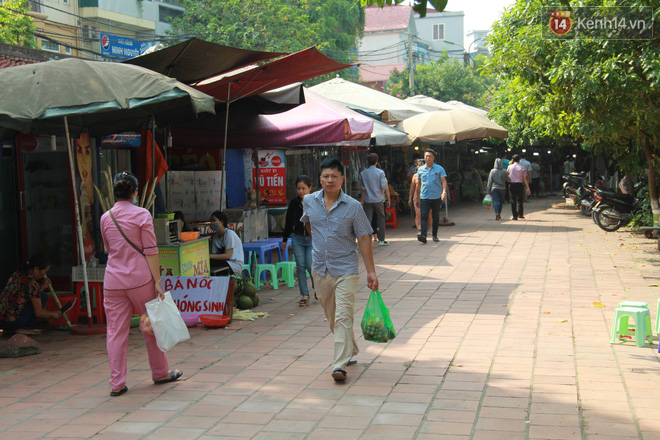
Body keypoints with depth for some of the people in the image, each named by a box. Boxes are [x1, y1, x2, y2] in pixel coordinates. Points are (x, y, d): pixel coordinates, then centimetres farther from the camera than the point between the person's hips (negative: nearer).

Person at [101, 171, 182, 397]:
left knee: (115, 330, 4)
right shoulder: (142, 215, -5)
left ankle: (117, 383, 3)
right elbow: (150, 251, -8)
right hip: (140, 277, -3)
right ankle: (160, 373, 25)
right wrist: (157, 281, -6)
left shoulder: (106, 218, 6)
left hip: (113, 280, 3)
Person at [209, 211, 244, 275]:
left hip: (235, 264, -7)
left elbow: (227, 255, -18)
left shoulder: (229, 234, -13)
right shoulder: (215, 236, 12)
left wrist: (210, 256, -22)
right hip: (226, 262, 7)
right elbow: (214, 254, 6)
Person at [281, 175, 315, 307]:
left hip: (313, 239, -3)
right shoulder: (294, 203, 2)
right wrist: (285, 239, 15)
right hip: (297, 238, 3)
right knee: (300, 266, 2)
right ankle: (304, 295, 10)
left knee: (310, 266, -7)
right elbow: (289, 222, 12)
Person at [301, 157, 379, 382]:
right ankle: (351, 351, 37)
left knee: (343, 317, -13)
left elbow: (364, 239, -5)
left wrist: (371, 271, -8)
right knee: (332, 317, 16)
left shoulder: (353, 207, -8)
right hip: (320, 269, 4)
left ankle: (340, 365, -13)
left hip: (345, 269, -4)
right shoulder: (309, 201, 1)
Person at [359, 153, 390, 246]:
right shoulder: (380, 172, -5)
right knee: (381, 219, 12)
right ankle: (381, 240, 15)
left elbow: (359, 186, 7)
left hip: (367, 201, 1)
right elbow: (384, 187, -7)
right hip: (378, 200, -1)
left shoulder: (363, 173, 1)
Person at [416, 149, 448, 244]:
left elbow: (444, 181, -3)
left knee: (436, 217, 8)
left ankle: (435, 235, 21)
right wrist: (417, 197, 15)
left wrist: (444, 192, -20)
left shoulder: (439, 169, 2)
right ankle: (423, 235, -22)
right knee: (424, 216, -12)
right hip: (424, 197, 1)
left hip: (436, 197, -1)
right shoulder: (420, 169, 9)